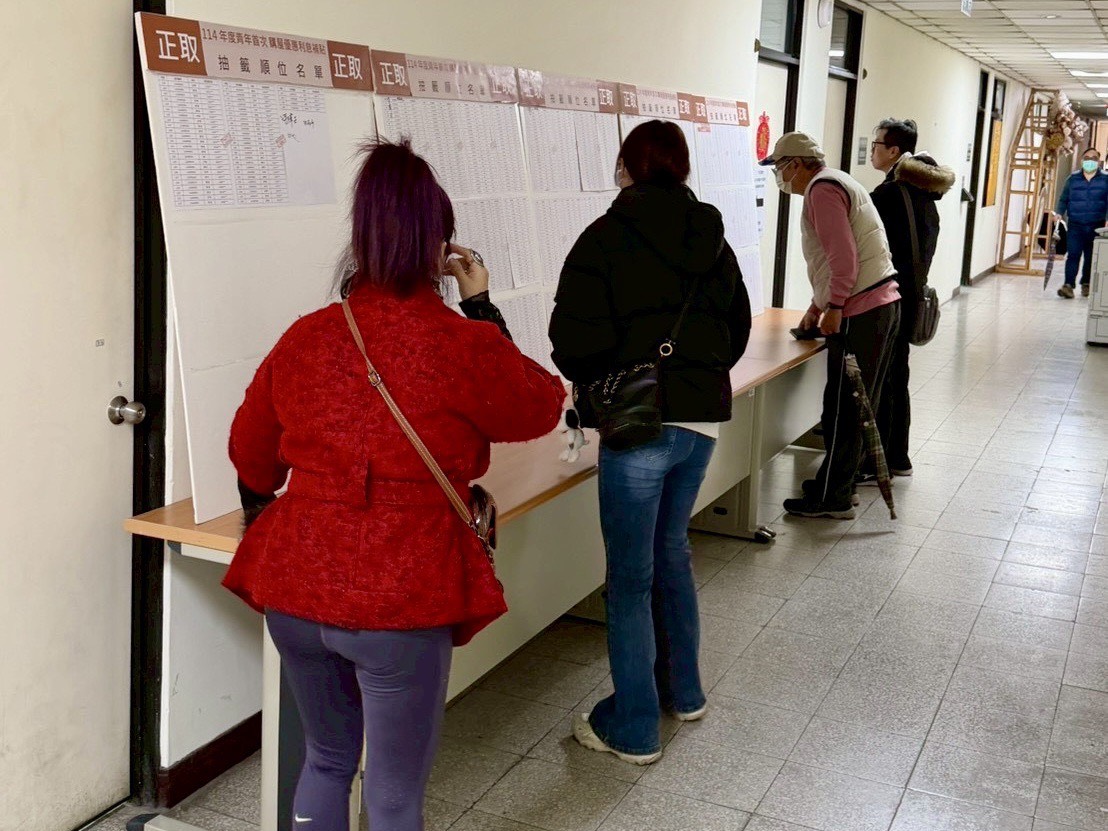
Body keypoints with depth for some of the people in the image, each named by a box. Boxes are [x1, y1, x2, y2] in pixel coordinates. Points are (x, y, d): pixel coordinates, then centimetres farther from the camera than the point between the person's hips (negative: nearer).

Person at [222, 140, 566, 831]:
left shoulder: (306, 337, 2)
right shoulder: (465, 346, -11)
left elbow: (252, 458, 15)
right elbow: (542, 407, 8)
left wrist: (263, 512, 35)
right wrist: (482, 308, 13)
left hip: (294, 590, 5)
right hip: (399, 600, -5)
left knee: (328, 758, 26)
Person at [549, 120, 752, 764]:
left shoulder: (607, 238, -10)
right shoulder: (713, 240, 9)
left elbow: (576, 340, -16)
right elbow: (738, 328, 16)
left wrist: (597, 382, 4)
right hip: (704, 418, 7)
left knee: (630, 578, 4)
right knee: (671, 549, 24)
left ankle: (633, 728, 15)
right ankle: (683, 691, 36)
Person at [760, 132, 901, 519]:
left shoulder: (822, 188, -9)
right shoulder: (839, 183, 23)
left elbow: (843, 255, -19)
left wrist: (834, 307, -17)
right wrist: (817, 306, 29)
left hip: (859, 314, -11)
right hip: (883, 303, 11)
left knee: (842, 408, -5)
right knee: (858, 405, 15)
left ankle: (831, 498, 0)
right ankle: (840, 483, 24)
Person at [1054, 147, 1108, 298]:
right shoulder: (1073, 179, 8)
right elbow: (1064, 199, 11)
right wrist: (1059, 213, -6)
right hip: (1075, 225, 0)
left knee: (1091, 257, 8)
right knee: (1073, 254, -11)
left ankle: (1086, 284, 21)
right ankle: (1068, 285, -16)